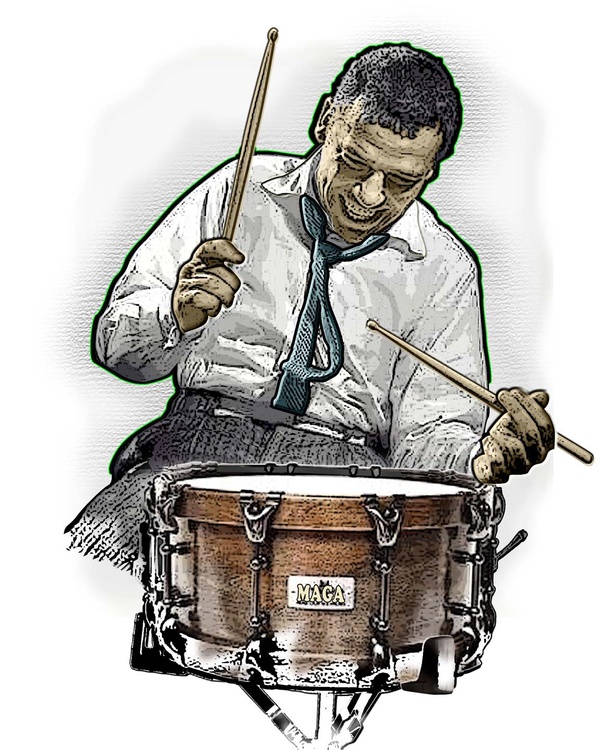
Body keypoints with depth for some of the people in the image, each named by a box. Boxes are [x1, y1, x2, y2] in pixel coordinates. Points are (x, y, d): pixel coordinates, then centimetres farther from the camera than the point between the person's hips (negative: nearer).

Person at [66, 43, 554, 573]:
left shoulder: (444, 272, 5)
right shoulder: (239, 191, 5)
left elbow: (428, 429, -1)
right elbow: (117, 342, 5)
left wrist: (482, 459, -24)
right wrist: (177, 314, -18)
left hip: (343, 465, 0)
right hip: (205, 435, 1)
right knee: (99, 548, -27)